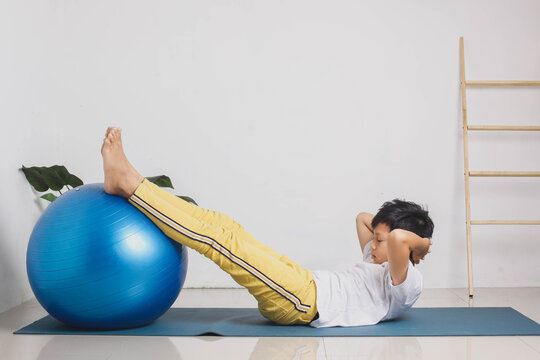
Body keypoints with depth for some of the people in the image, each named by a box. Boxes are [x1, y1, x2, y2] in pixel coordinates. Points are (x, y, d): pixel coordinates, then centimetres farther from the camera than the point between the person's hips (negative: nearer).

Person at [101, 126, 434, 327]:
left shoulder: (407, 283, -5)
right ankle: (129, 181, -2)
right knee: (221, 224, -2)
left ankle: (127, 184, -15)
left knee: (220, 240, -18)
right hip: (305, 282, 9)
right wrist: (385, 229, 24)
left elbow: (399, 238, -27)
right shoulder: (383, 266, 24)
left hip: (304, 301, -9)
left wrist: (419, 242, -7)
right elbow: (363, 218, 38)